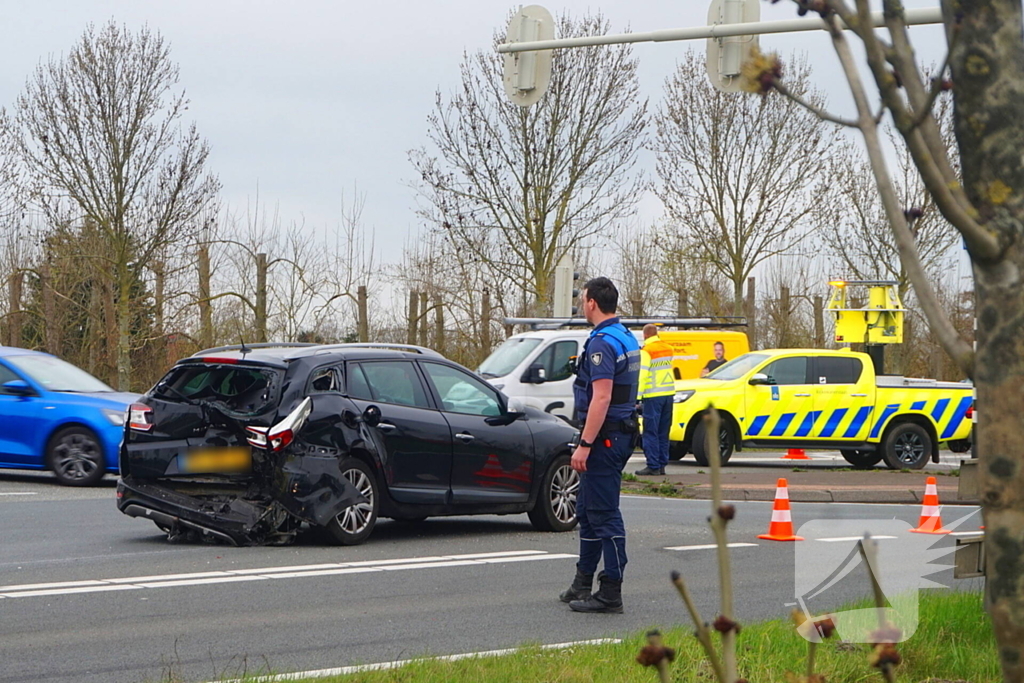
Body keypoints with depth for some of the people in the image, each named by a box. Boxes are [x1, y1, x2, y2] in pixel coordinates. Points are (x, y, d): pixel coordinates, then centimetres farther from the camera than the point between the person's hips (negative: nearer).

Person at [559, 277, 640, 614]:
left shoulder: (602, 343, -17)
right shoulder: (627, 339, 15)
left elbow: (601, 398, -24)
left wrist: (585, 444, -24)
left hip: (604, 436, -10)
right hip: (623, 432, 10)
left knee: (603, 514, -7)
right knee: (588, 510, 18)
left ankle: (611, 594, -5)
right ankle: (583, 583, 26)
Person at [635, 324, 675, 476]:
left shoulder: (646, 351, -10)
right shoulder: (668, 349, 13)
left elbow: (642, 375, -15)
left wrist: (637, 396, -15)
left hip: (653, 395, -7)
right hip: (669, 393, 7)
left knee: (651, 432, -5)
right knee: (663, 432, 11)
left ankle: (653, 466, -9)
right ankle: (662, 465, 11)